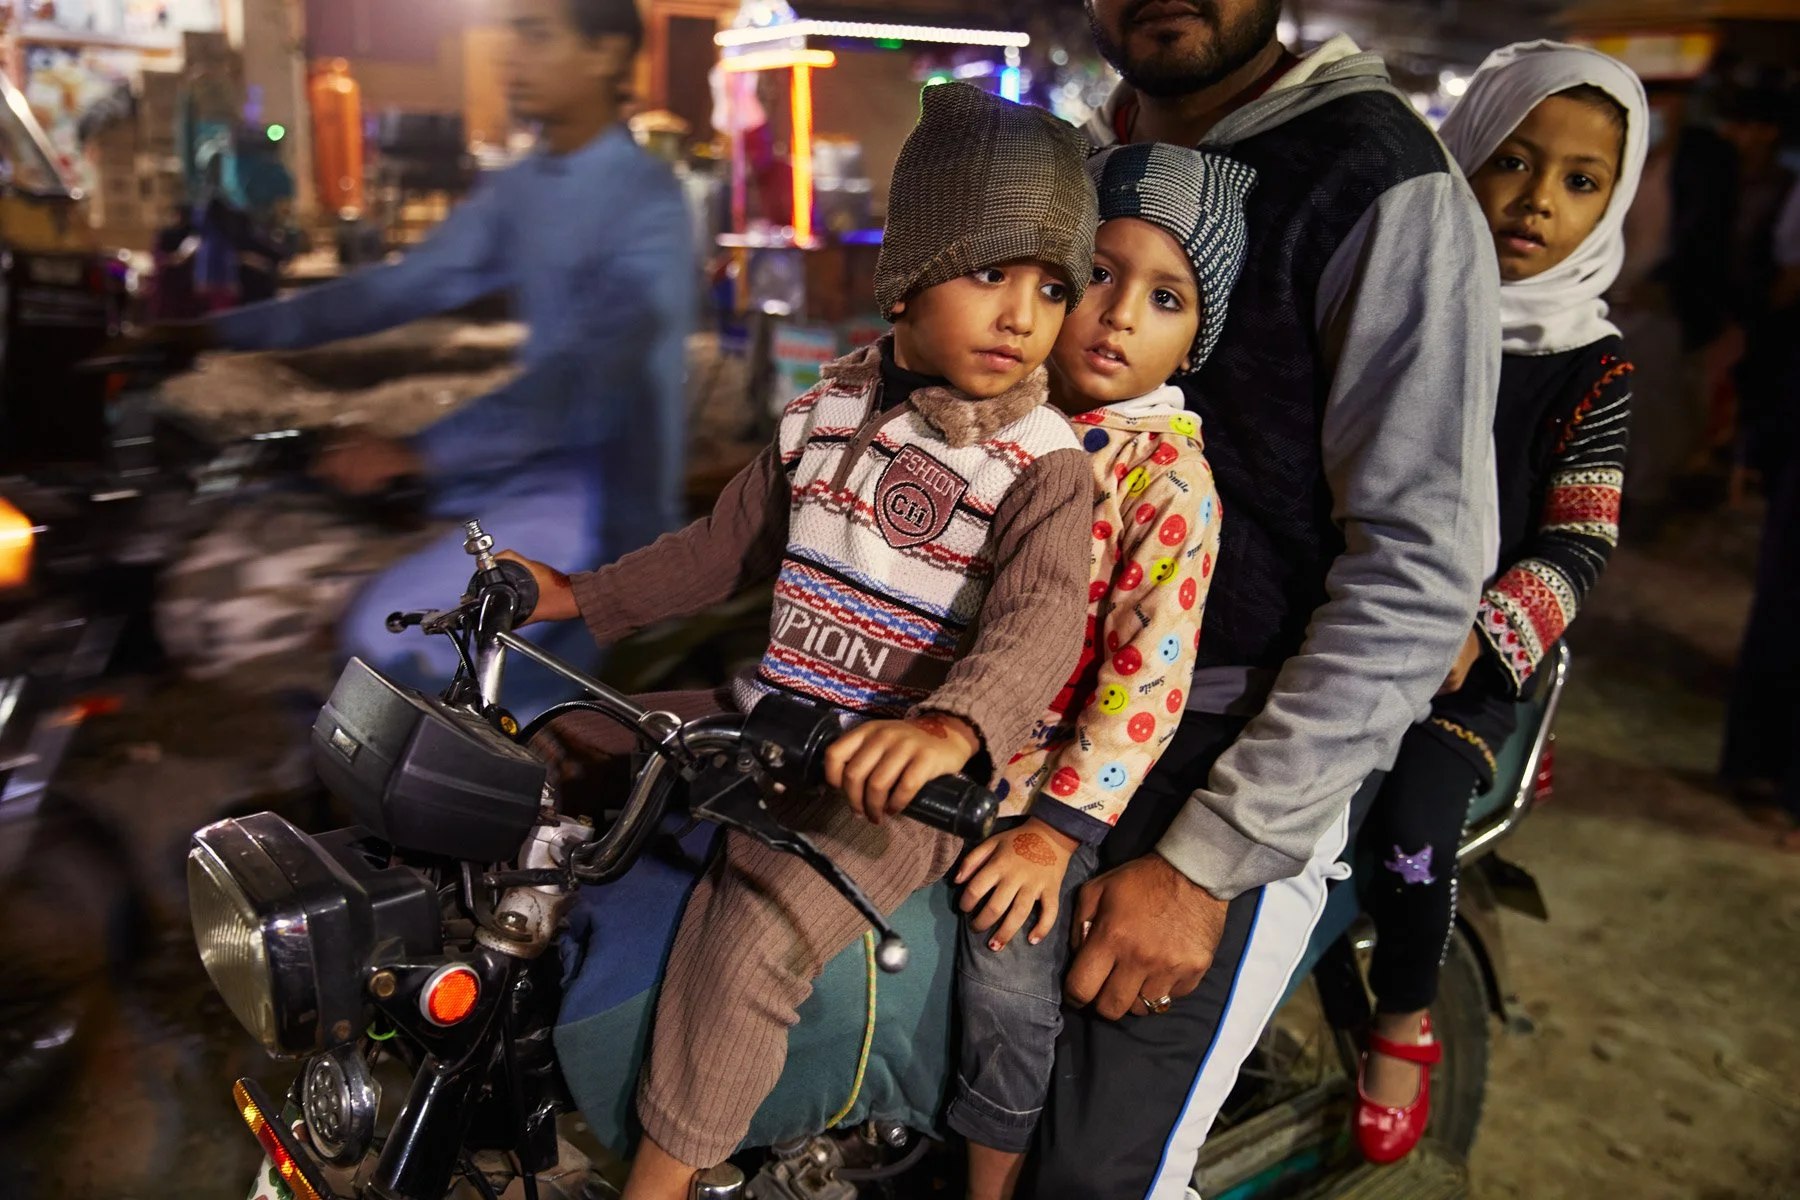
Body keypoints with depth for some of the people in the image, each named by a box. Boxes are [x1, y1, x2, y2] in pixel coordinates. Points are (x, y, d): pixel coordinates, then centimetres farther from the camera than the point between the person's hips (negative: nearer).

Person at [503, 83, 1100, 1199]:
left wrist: (952, 727, -47)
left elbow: (1039, 626, -27)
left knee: (751, 933, -29)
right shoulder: (829, 410, 8)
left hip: (893, 771, -7)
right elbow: (730, 545, 19)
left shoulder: (1046, 468, -11)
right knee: (555, 751, 12)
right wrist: (579, 595, 19)